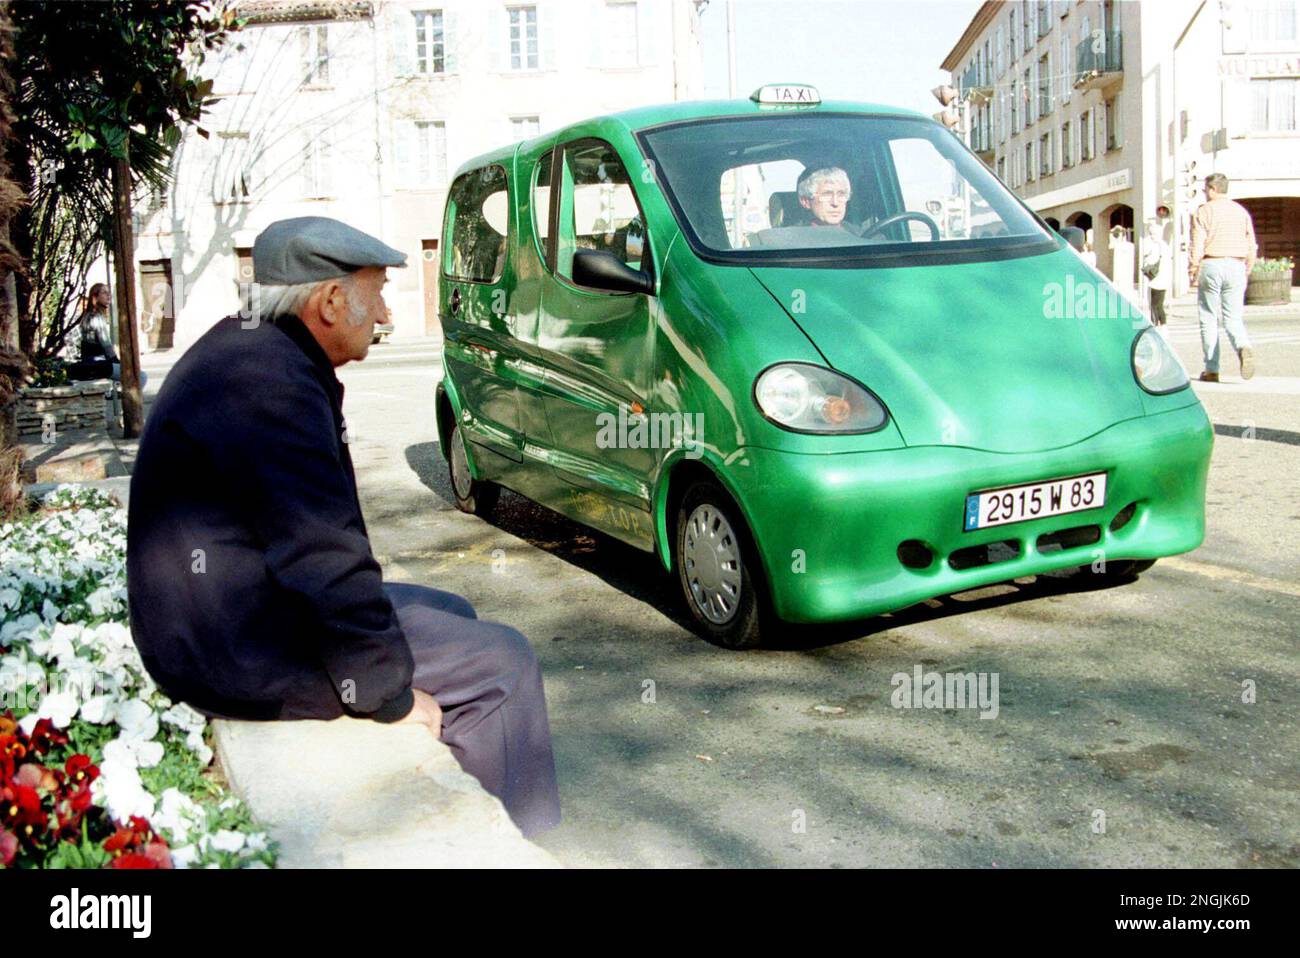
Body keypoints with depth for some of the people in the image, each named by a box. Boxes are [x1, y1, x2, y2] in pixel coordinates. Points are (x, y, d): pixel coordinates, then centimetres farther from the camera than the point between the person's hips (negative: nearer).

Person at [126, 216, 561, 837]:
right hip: (244, 659, -11)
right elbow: (324, 560, -26)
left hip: (213, 621, 11)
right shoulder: (272, 384, -24)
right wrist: (392, 698, -17)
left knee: (453, 616, 20)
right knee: (502, 663, -7)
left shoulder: (243, 349, 10)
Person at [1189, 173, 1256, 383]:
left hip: (1211, 265, -3)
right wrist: (1246, 271, 17)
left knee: (1209, 319, 4)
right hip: (1236, 266, 4)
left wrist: (1193, 271, -3)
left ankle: (1212, 370, 4)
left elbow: (1198, 245, -10)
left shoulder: (1204, 211, -2)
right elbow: (1251, 246, 10)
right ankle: (1244, 348, -25)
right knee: (1233, 318, 6)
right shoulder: (1241, 211, 11)